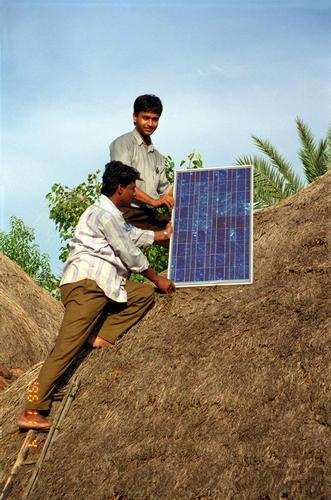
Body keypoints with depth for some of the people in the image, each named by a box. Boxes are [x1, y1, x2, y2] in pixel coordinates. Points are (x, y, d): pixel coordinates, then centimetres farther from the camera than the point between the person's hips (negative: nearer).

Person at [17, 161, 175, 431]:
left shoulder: (112, 215, 23)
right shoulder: (104, 214, -9)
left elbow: (135, 235, 37)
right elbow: (130, 254, -6)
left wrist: (165, 234, 47)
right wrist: (158, 278, 5)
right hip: (85, 284, -10)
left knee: (146, 294, 9)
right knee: (67, 348, -16)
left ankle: (103, 337, -2)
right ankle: (32, 411, -18)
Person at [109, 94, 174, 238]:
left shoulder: (156, 156, 28)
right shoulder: (124, 143, 3)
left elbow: (165, 188, 27)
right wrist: (153, 201, -19)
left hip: (152, 215, 7)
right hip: (129, 213, -7)